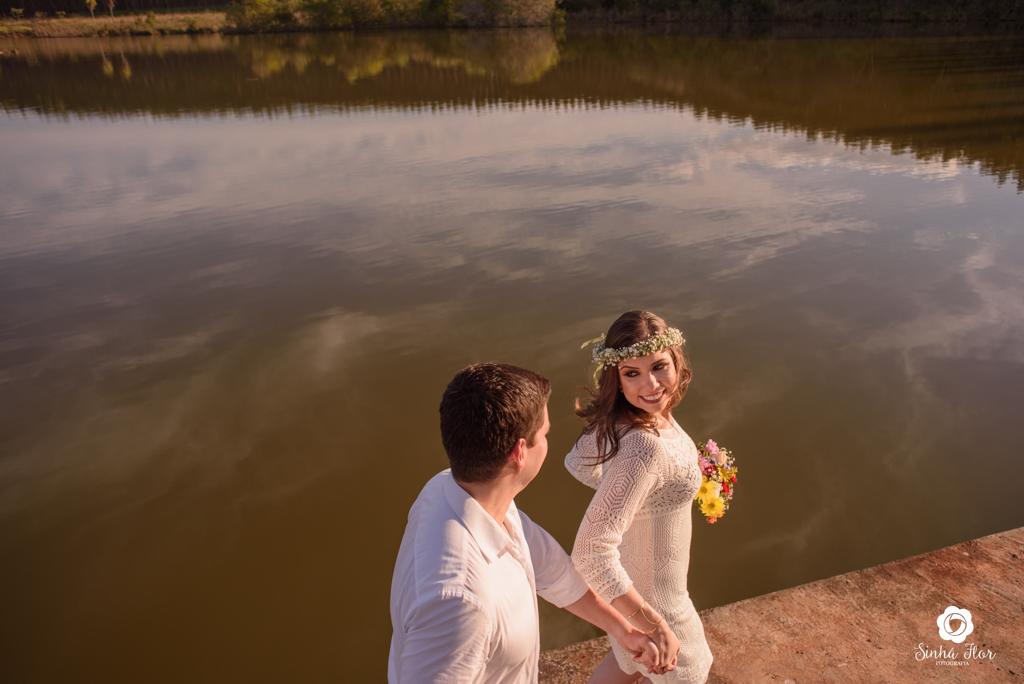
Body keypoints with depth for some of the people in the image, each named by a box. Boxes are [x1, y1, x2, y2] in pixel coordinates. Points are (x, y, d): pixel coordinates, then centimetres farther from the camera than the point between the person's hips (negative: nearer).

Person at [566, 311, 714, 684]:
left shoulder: (616, 418, -14)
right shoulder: (643, 448, -39)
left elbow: (578, 463, 4)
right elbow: (590, 554, -40)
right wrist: (655, 625, -29)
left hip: (628, 563, 7)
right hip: (646, 593, -7)